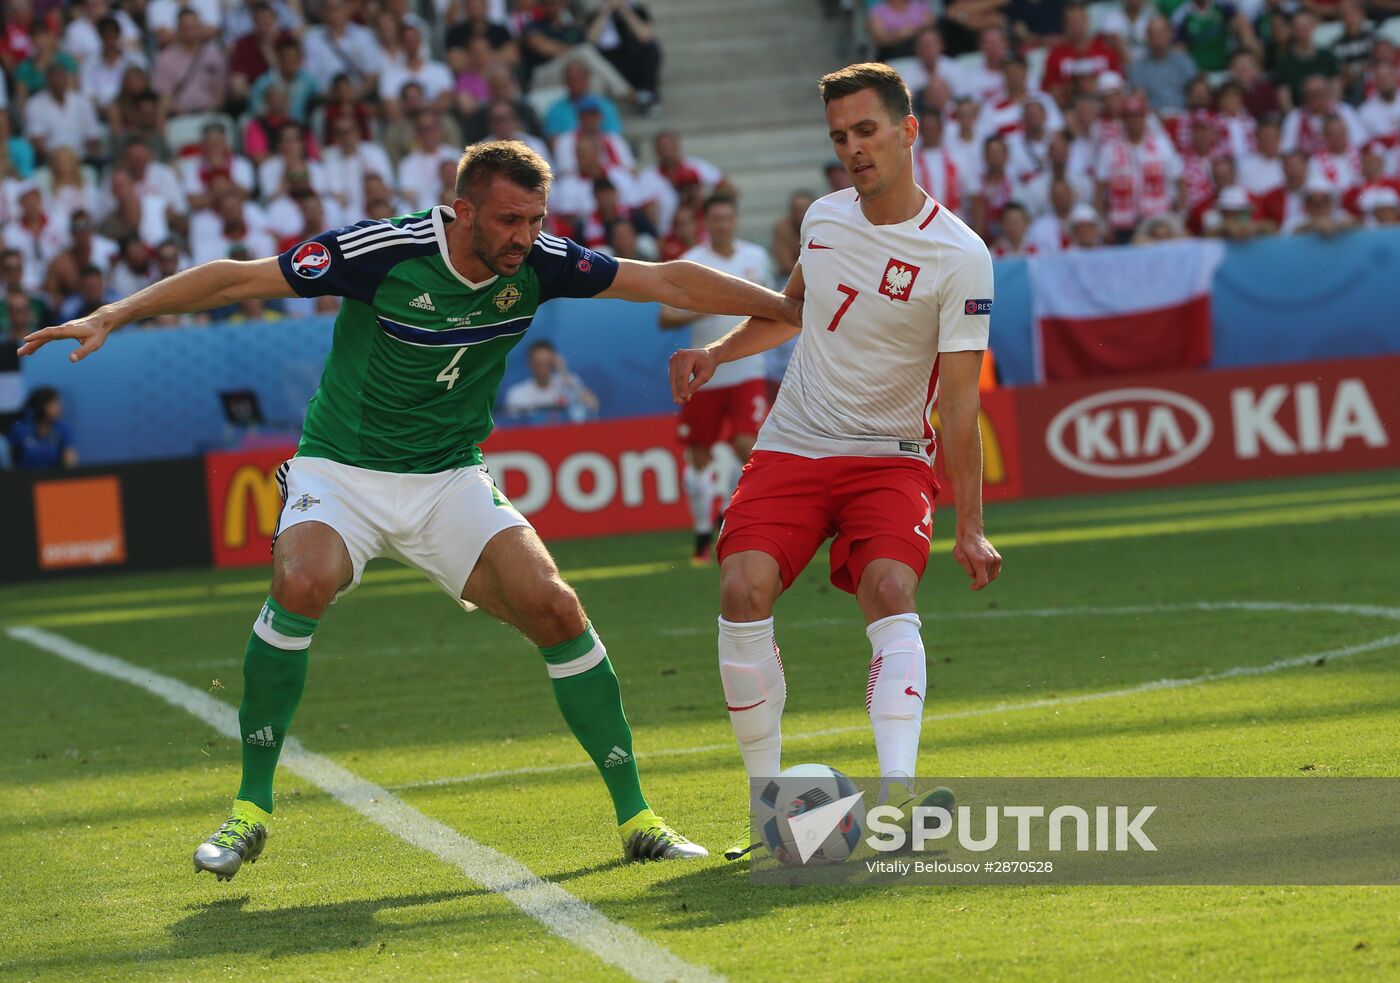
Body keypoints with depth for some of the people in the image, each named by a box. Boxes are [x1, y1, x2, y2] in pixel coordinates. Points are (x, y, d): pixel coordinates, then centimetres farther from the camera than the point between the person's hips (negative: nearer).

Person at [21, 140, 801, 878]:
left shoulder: (539, 263, -10)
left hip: (452, 479, 3)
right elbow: (238, 279, -15)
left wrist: (792, 308, 0)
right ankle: (252, 807, -16)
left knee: (555, 608, -15)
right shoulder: (382, 252, -21)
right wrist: (113, 316, -19)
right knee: (302, 584, -32)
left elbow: (671, 282, -1)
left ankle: (634, 813, -1)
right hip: (343, 471, -3)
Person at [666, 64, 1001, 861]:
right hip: (791, 450, 4)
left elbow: (960, 398, -13)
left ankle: (898, 795, -37)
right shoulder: (823, 217, 4)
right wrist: (718, 352, 10)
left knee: (891, 594, -28)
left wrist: (970, 526, -16)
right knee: (744, 591, -18)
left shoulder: (960, 257, -13)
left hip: (889, 458, -4)